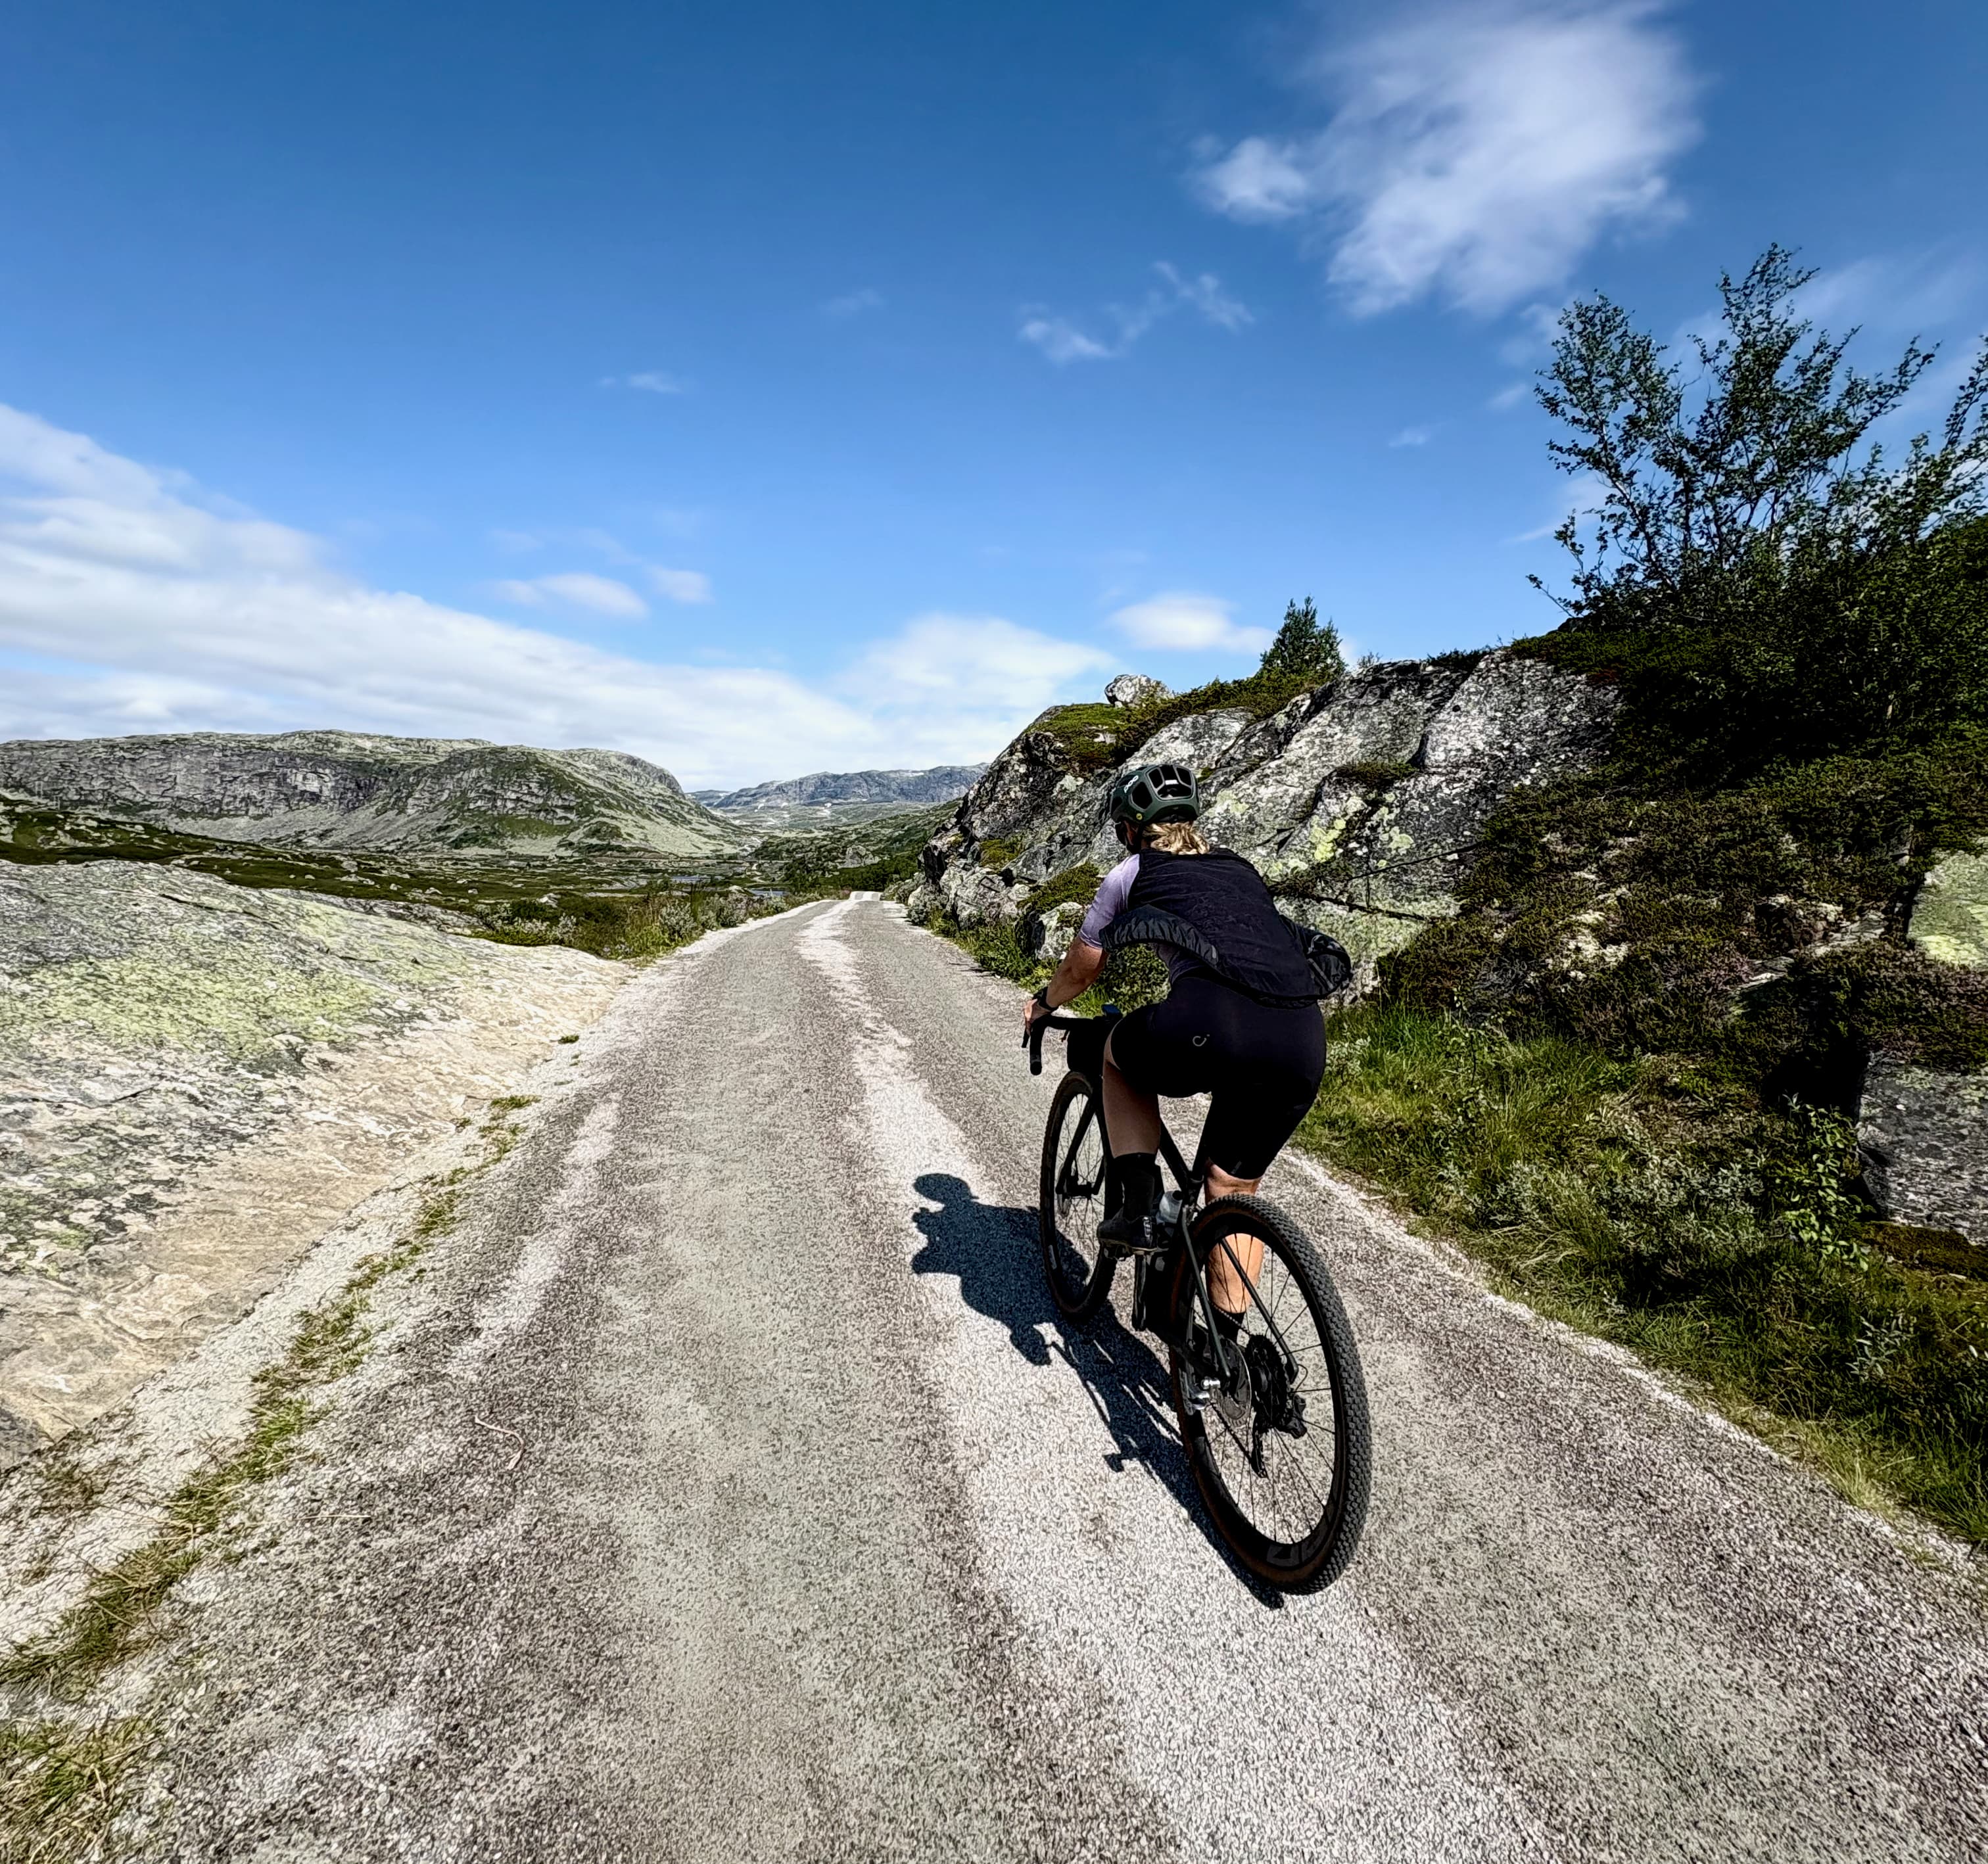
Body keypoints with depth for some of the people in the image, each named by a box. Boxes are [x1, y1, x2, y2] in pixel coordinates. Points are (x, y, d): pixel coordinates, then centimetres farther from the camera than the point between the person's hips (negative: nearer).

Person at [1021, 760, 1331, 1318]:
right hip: (1303, 1041, 5)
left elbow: (1080, 968, 28)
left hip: (1214, 1024, -5)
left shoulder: (1132, 872, 19)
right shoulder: (1240, 870, 32)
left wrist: (1042, 1004, 48)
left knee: (1120, 1054, 29)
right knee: (1234, 1192, 24)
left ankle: (1140, 1207, 17)